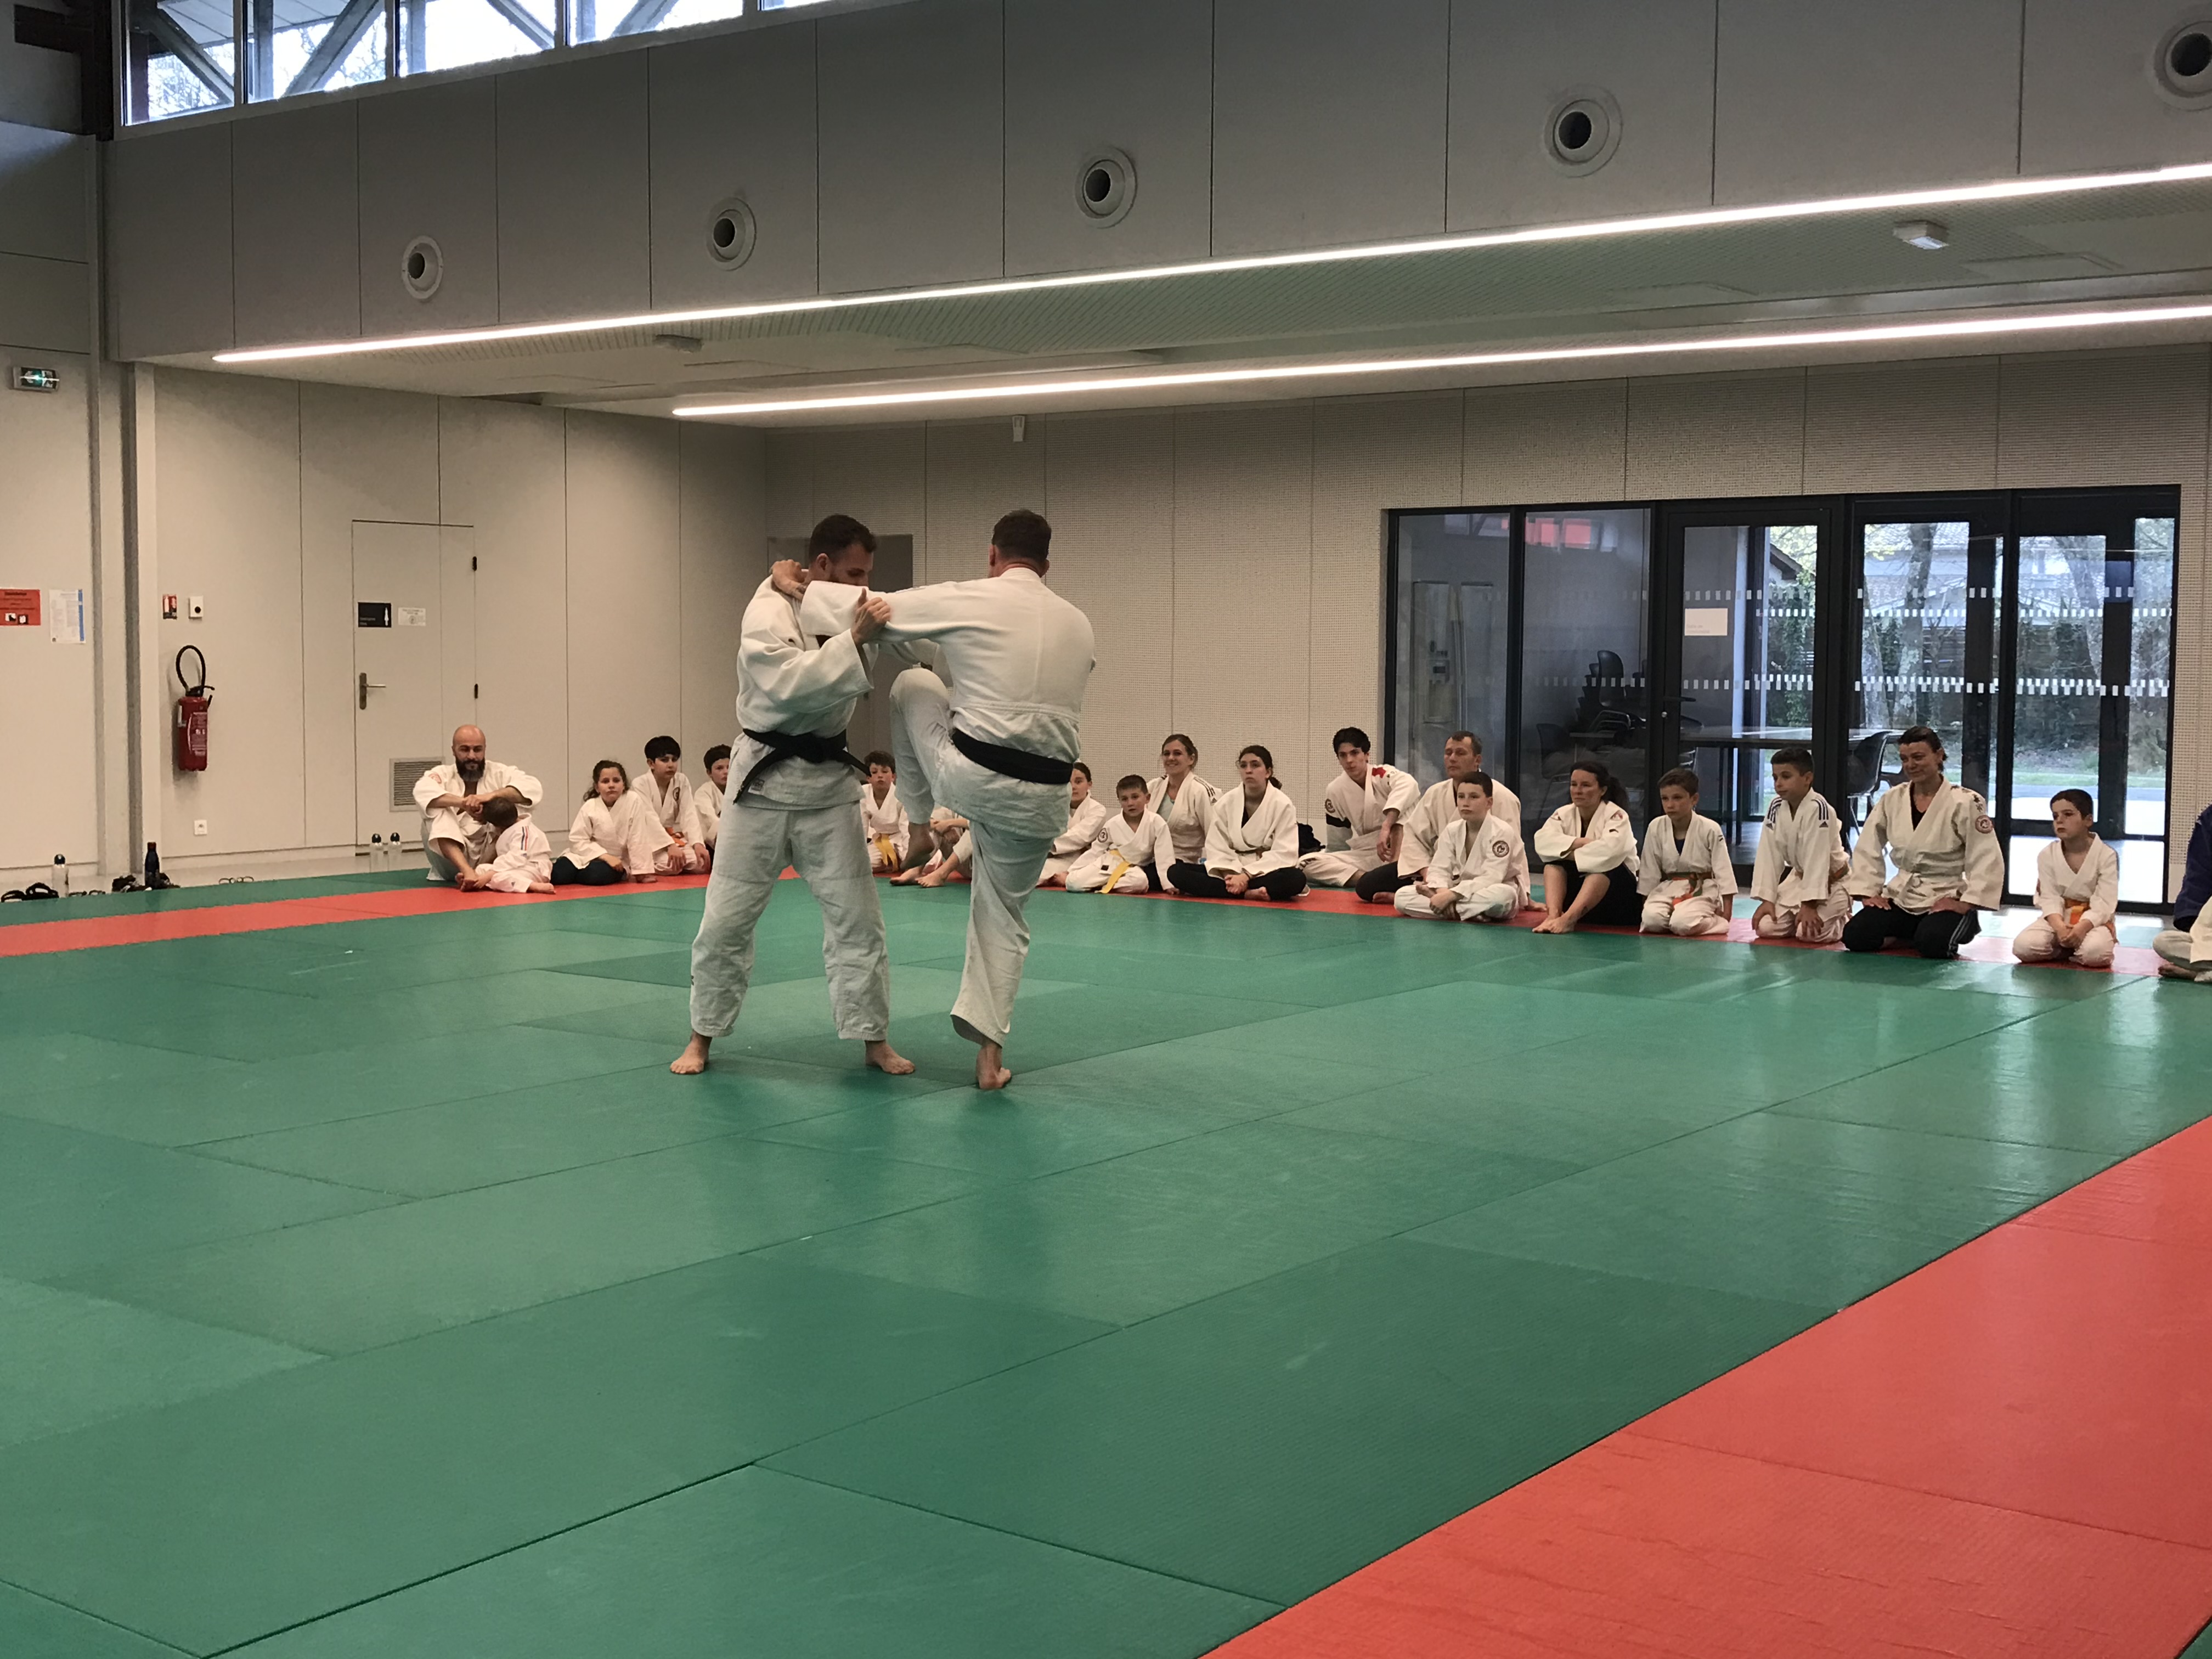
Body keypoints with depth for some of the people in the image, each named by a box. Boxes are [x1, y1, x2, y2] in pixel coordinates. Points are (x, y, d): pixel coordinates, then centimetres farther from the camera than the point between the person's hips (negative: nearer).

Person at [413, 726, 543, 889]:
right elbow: (423, 791, -24)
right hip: (452, 864, 0)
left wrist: (491, 795, -32)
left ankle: (481, 872, -26)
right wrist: (463, 802, -40)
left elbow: (534, 788, -17)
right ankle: (467, 871, -40)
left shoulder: (499, 773, 2)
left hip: (490, 855, 0)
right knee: (436, 810, -22)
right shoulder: (443, 774, 0)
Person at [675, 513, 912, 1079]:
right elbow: (789, 684, -30)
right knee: (727, 918, 4)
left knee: (857, 916, 2)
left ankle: (874, 1041, 13)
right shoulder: (768, 613, -14)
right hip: (765, 779, -4)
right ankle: (702, 1037, 20)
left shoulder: (846, 612, 4)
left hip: (829, 781, 4)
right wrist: (854, 640, -35)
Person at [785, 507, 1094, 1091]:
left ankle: (921, 823, 38)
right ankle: (990, 1052, 15)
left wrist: (798, 588, 17)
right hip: (1042, 795, 4)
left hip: (969, 775, -4)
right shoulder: (1079, 625, 10)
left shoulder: (969, 601, -5)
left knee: (913, 683, 25)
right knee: (1004, 915, 19)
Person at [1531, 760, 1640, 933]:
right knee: (1554, 862, -18)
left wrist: (1571, 854, -24)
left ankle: (1568, 918, -51)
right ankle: (1553, 914, -40)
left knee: (1601, 865, -33)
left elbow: (1610, 849, -32)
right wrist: (1580, 843, -28)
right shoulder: (1564, 814, 2)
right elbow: (1543, 841, -18)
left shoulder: (1616, 815, -11)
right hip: (1576, 890, 4)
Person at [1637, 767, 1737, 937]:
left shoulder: (1710, 829, -11)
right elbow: (1649, 870, 4)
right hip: (1667, 889, 2)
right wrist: (1645, 904, 6)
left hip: (1702, 891, -2)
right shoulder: (1656, 828, -5)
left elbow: (1723, 871, -6)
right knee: (1652, 920, -27)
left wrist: (1726, 913, -8)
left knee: (1683, 924, -29)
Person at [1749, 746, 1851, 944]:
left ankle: (1844, 924, 10)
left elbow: (1817, 859, -28)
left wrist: (1809, 905, -29)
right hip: (1799, 879, 6)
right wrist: (1767, 899, -10)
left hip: (1831, 882, -6)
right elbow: (1769, 856, -6)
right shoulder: (1776, 807, -7)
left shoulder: (1817, 807, -27)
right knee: (1765, 928, -8)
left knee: (1810, 932, -24)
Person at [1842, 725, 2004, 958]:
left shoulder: (1965, 803, -12)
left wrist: (1967, 904, -17)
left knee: (1932, 944, -33)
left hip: (1945, 900, -4)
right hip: (1900, 898, 4)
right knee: (1856, 936, -17)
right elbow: (1866, 850, 10)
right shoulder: (1892, 800, 3)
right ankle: (1905, 936, 14)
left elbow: (1988, 860, -12)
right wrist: (1869, 892, 1)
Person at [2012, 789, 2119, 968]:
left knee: (2095, 953, -36)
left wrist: (2082, 928, -32)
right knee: (2023, 946, -24)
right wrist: (2060, 927, -27)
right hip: (2058, 918, 3)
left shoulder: (2107, 856, -8)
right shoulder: (2047, 855, 0)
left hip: (2093, 919, -3)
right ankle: (2065, 948, 3)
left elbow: (2104, 903, -14)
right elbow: (2050, 898, -7)